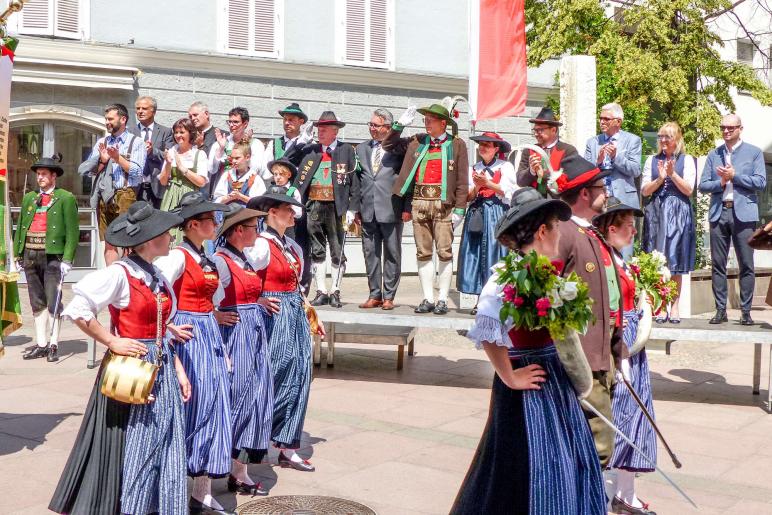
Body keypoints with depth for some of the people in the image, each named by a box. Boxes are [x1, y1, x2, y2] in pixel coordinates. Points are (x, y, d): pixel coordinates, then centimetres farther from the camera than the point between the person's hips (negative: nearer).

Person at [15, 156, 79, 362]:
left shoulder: (66, 198, 0)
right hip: (30, 254, 6)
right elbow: (20, 228, 17)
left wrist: (67, 259, -13)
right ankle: (41, 344, 17)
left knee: (52, 302, -4)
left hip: (52, 255, -6)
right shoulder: (29, 198, 18)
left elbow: (73, 232, -5)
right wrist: (17, 256, 10)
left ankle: (53, 345, 1)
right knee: (37, 302, 10)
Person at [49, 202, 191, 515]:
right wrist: (112, 342, -17)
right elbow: (76, 310, -20)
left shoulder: (156, 276, 10)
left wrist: (178, 370, 10)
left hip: (162, 369, 7)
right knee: (129, 450, 3)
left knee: (163, 449, 10)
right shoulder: (119, 274, -13)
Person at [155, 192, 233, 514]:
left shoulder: (208, 260, 14)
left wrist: (222, 349, 18)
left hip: (210, 339, 8)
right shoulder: (178, 257, -12)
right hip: (188, 338, -8)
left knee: (213, 414, 8)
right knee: (191, 412, -2)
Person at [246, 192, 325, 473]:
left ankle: (288, 448, 15)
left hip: (296, 317, 8)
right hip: (275, 318, -8)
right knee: (279, 381, -3)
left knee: (299, 381, 7)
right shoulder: (261, 246, -12)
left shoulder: (293, 247, 14)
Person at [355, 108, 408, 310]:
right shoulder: (362, 149, 14)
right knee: (370, 254, 7)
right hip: (367, 211, 5)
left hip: (391, 210, -4)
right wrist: (356, 209, 8)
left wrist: (407, 208, -10)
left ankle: (388, 296, 9)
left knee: (392, 255, 2)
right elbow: (357, 180, 14)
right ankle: (374, 295, 16)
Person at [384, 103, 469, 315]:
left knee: (444, 252, -3)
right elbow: (388, 145, 21)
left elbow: (462, 180, 0)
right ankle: (428, 299, 12)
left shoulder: (457, 145, 4)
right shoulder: (417, 142, 13)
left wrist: (459, 209, -7)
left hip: (443, 203, -4)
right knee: (423, 253, 6)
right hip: (419, 202, 4)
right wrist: (400, 125, 10)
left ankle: (442, 300, 3)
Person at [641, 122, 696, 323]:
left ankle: (674, 306, 4)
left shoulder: (687, 160, 6)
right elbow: (644, 190, 7)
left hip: (679, 213, -2)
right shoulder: (652, 160, 13)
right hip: (656, 212, 2)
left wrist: (673, 174, -13)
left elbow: (688, 190, -1)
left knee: (676, 261, -1)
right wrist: (660, 179, -9)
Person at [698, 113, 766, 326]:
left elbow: (761, 183, -4)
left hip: (743, 214, -3)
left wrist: (734, 176, -9)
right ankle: (720, 310, 9)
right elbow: (703, 185, 9)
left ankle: (746, 311, 4)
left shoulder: (754, 153, 6)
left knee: (746, 266, -1)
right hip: (718, 213, 3)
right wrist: (721, 182, -9)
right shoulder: (713, 154, 15)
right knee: (718, 265, 3)